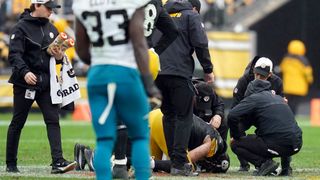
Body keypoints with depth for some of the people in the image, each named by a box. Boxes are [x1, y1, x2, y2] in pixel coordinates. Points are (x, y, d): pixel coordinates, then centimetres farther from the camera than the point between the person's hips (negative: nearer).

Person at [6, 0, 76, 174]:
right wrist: (25, 72, -32)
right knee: (17, 123, 5)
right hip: (24, 82, -5)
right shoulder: (21, 27, -7)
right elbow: (14, 54, -16)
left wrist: (60, 57, -4)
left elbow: (58, 53, 20)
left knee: (53, 120, -8)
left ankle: (58, 162, -14)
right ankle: (11, 164, 16)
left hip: (46, 82, 5)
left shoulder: (51, 29, 13)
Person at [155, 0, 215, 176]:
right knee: (183, 117, -3)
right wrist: (208, 70, 3)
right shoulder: (191, 16, 6)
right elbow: (200, 45, -4)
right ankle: (179, 163, -10)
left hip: (158, 73, 6)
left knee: (168, 116, 14)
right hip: (180, 73, -6)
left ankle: (174, 159, 14)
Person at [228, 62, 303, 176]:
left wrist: (236, 136, 6)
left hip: (277, 145, -7)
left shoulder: (253, 98, 3)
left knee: (235, 144, 7)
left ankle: (265, 163, -9)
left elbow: (232, 116, -8)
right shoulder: (278, 97, 25)